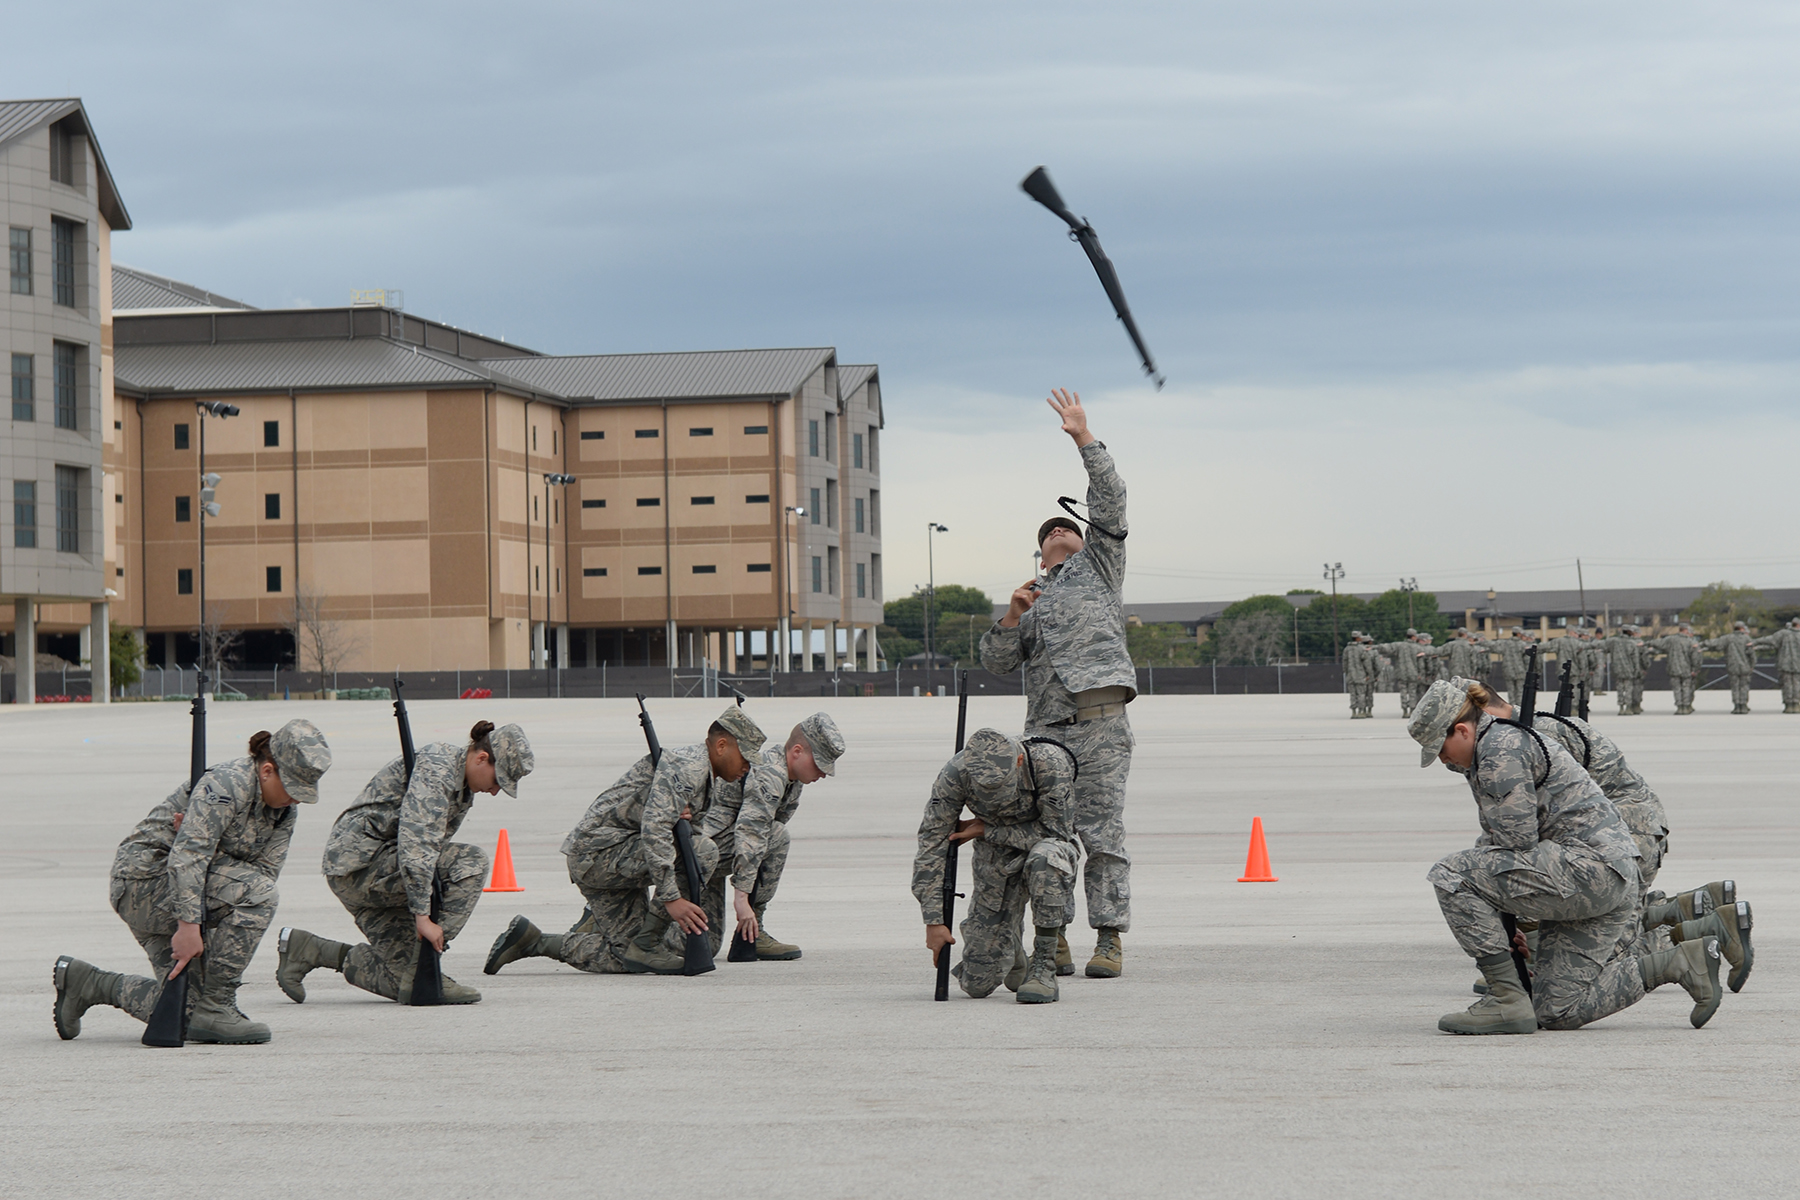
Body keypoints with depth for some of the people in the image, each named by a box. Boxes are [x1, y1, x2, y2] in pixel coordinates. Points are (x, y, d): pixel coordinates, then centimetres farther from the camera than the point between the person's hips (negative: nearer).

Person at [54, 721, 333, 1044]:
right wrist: (188, 924, -38)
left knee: (186, 1005, 0)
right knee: (256, 893, -28)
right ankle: (214, 1009, -21)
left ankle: (84, 982, 21)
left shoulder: (284, 812, 3)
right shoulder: (229, 783, -22)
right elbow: (187, 855, -31)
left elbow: (266, 871, -5)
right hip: (146, 876, -9)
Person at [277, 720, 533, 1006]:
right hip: (359, 861, -10)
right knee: (471, 863, -23)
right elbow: (415, 842, -28)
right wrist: (423, 915, -31)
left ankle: (307, 949, 13)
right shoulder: (437, 767, -18)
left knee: (403, 979, 3)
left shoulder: (463, 787, 13)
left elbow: (432, 847, 17)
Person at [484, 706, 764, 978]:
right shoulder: (686, 763, -16)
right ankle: (646, 945, -16)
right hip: (599, 848, -10)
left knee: (625, 961, 3)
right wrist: (671, 898, -33)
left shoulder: (709, 788, 17)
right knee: (703, 851, -23)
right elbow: (653, 828, -28)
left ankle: (532, 941, 10)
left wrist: (684, 822, -9)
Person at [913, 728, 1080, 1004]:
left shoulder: (1051, 764, -30)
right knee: (977, 983, -4)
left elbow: (1054, 832, -22)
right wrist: (933, 921, -21)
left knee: (1045, 856, -41)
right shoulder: (955, 774, -24)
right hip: (995, 863, 2)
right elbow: (932, 842, -18)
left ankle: (1044, 967, -28)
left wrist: (986, 830, -20)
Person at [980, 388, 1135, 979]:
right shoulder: (1031, 600, 26)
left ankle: (1109, 940, -6)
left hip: (1100, 722, -4)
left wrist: (1084, 438, -1)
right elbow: (997, 661, 17)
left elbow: (1110, 502, 5)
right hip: (1047, 729, 4)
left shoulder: (1098, 565, 18)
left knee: (1102, 831, -7)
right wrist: (1012, 617, 0)